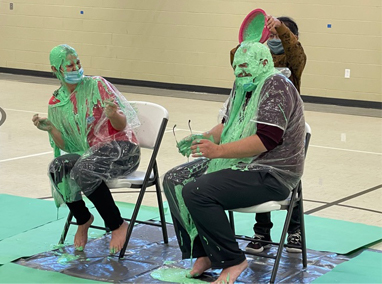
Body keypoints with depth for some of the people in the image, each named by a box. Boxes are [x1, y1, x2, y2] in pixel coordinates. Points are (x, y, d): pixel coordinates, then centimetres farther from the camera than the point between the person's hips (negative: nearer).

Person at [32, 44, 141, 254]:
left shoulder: (96, 85, -4)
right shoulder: (56, 104, 8)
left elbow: (121, 126, -7)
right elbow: (65, 146, 7)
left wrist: (113, 115, -30)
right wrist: (50, 128, -11)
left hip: (121, 149, -4)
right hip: (88, 153, 4)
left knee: (83, 171, -33)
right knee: (58, 168, -25)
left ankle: (118, 226, -16)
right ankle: (83, 220, -2)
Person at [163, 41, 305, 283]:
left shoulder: (276, 86, -17)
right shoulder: (243, 86, 12)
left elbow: (266, 140, -26)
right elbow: (227, 125, 20)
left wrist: (218, 150, -30)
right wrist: (204, 139, -1)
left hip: (271, 174, -10)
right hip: (239, 164, 10)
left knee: (196, 192, -26)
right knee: (174, 181, 4)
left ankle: (233, 261, -13)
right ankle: (203, 254, 4)